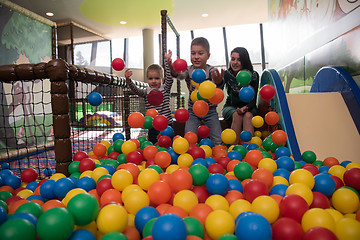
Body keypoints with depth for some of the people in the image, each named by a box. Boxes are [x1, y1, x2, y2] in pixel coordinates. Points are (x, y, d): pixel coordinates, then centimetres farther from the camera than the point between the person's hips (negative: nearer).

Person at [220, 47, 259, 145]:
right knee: (237, 115, -33)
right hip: (230, 107, 0)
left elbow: (253, 100, -11)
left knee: (247, 115, -33)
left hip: (248, 107, 0)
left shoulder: (253, 75, -8)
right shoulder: (227, 74, -8)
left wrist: (246, 108, -31)